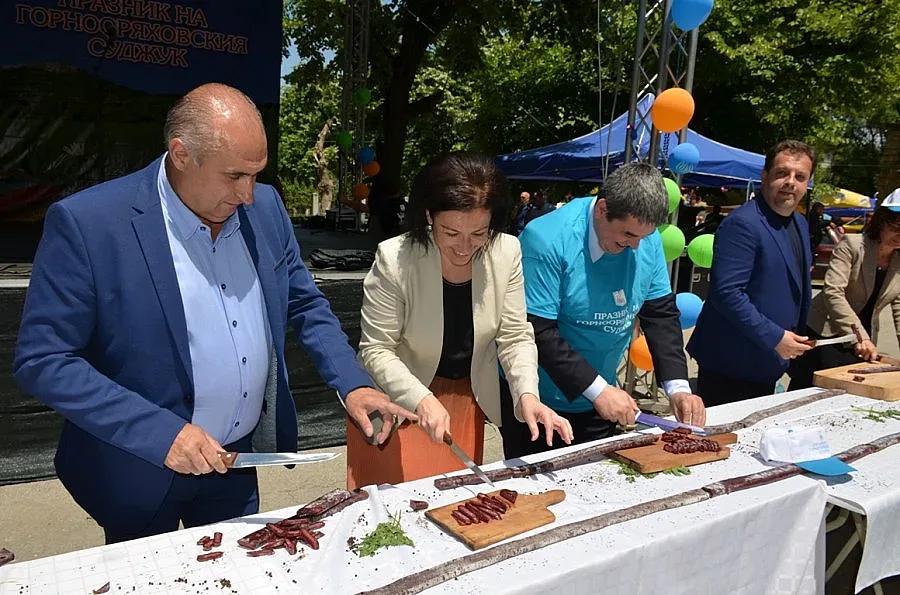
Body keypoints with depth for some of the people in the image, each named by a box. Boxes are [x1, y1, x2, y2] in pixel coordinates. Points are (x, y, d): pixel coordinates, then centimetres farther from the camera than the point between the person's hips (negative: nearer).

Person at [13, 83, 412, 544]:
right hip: (140, 469, -4)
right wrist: (159, 432, -26)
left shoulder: (265, 206, -5)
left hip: (239, 456, 4)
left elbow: (304, 303, 6)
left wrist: (352, 384, -7)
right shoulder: (86, 223, -21)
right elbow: (41, 360, -18)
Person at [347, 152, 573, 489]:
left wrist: (527, 394, -25)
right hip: (399, 400, -3)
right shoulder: (394, 259, -24)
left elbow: (515, 337, -9)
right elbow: (376, 350, -19)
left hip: (468, 398, 3)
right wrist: (422, 400, -33)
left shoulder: (507, 253, -15)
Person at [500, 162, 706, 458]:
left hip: (599, 401, 6)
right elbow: (538, 332, -27)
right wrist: (598, 389, -26)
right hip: (537, 401, -6)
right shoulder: (546, 240, -26)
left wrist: (678, 386, -10)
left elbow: (661, 313, 0)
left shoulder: (646, 239, -6)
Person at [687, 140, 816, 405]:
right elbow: (726, 292, -26)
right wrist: (774, 337, -22)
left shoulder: (800, 224, 13)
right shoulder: (741, 223, -18)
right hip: (730, 366, -9)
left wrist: (796, 338, 18)